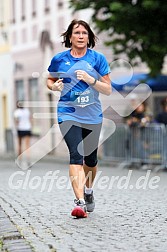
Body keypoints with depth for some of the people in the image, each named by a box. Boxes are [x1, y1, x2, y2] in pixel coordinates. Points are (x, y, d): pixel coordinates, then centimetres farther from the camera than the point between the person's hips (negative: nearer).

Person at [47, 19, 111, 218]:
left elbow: (108, 90, -1)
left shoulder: (98, 58, 0)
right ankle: (80, 202, -23)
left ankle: (88, 190, 41)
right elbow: (49, 80, 17)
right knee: (76, 155, -18)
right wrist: (54, 86, -6)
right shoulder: (59, 59, 1)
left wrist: (90, 80, -17)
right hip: (68, 114, -2)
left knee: (90, 159, 13)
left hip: (92, 116, 2)